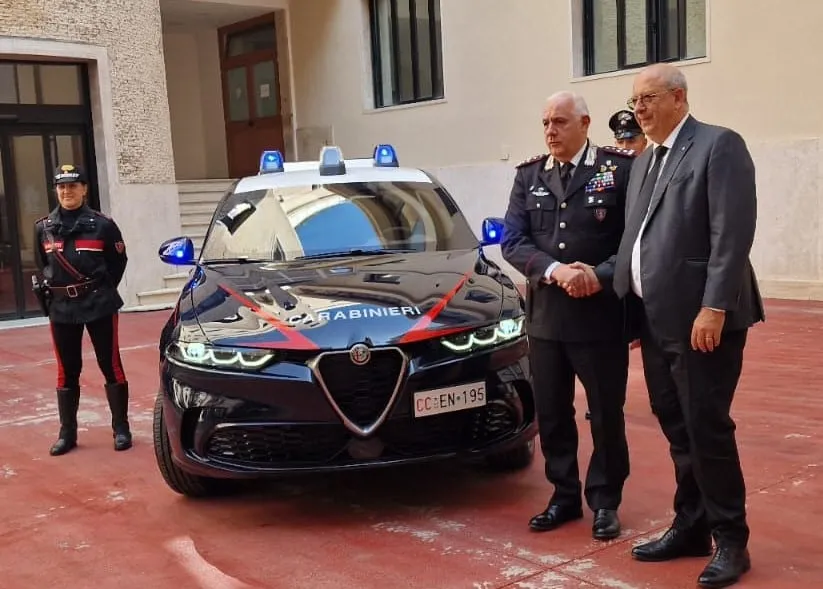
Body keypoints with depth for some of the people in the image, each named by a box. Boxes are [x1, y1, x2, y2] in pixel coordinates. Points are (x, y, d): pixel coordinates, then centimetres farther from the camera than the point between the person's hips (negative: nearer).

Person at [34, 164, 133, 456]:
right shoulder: (43, 227, 6)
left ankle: (121, 429, 12)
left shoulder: (102, 224, -4)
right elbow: (42, 266, 18)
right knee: (67, 372, 9)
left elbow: (118, 261, 4)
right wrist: (51, 289, 7)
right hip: (61, 308, 3)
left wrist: (102, 290, 1)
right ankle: (67, 433, 18)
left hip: (99, 305, -3)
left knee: (111, 366, 1)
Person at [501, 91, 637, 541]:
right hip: (545, 315, 4)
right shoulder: (529, 175, 8)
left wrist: (600, 276, -20)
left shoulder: (621, 168, -4)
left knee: (606, 415, 7)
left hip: (602, 316, -4)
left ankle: (605, 502, 24)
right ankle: (564, 496, 29)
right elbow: (512, 241, 0)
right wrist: (554, 270, -16)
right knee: (551, 415, 12)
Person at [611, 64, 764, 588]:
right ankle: (691, 527, 26)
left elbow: (733, 234, -16)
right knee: (679, 430, 14)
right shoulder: (644, 162, 18)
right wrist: (633, 312, 12)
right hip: (655, 318, 8)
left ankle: (731, 541, 12)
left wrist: (714, 308, -22)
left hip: (700, 317, -8)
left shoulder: (720, 146, -7)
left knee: (708, 428, -2)